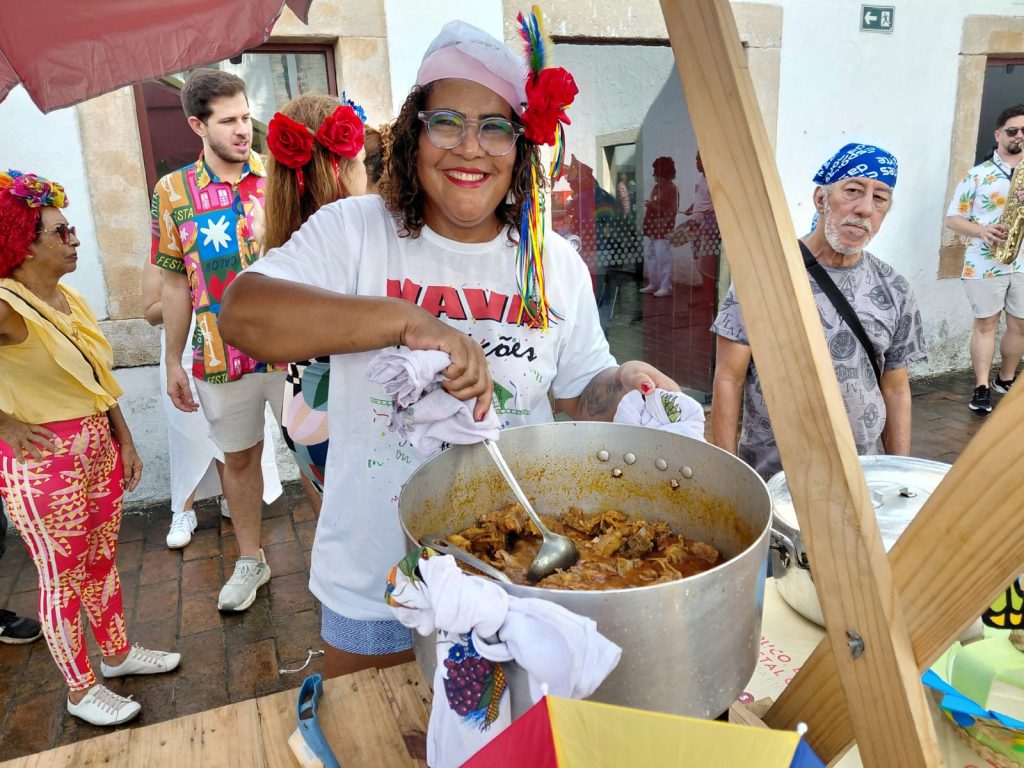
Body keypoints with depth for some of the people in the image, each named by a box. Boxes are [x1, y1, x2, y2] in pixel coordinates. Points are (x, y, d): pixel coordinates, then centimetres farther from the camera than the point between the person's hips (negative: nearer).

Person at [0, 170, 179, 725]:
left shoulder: (70, 298, 6)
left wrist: (126, 442, 14)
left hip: (98, 447, 8)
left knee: (102, 559, 21)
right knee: (62, 579, 9)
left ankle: (117, 652, 41)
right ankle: (81, 691, 27)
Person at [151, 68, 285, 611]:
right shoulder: (173, 193, 0)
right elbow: (176, 285, 4)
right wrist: (173, 362, 5)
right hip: (221, 358, 2)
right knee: (238, 457, 15)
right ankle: (250, 559, 35)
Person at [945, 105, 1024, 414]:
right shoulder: (977, 174, 1)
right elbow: (952, 218, 0)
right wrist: (981, 230, -19)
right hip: (984, 264, -3)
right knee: (985, 323, 1)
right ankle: (982, 387, 5)